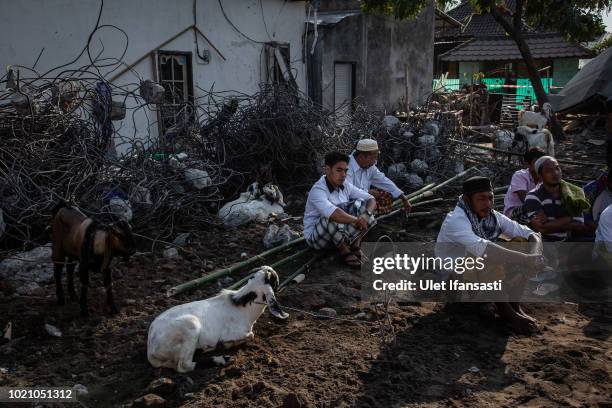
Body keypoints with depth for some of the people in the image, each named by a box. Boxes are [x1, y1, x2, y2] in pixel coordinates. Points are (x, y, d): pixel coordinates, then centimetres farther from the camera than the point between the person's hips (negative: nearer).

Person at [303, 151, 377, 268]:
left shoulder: (345, 185, -2)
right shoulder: (318, 190, -26)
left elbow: (371, 199, -2)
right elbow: (334, 214, -43)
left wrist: (366, 215, -22)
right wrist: (357, 220, -34)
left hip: (340, 232, 7)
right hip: (316, 237, -7)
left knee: (361, 204, -8)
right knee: (334, 218, -37)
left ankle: (355, 246, -8)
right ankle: (345, 252, -14)